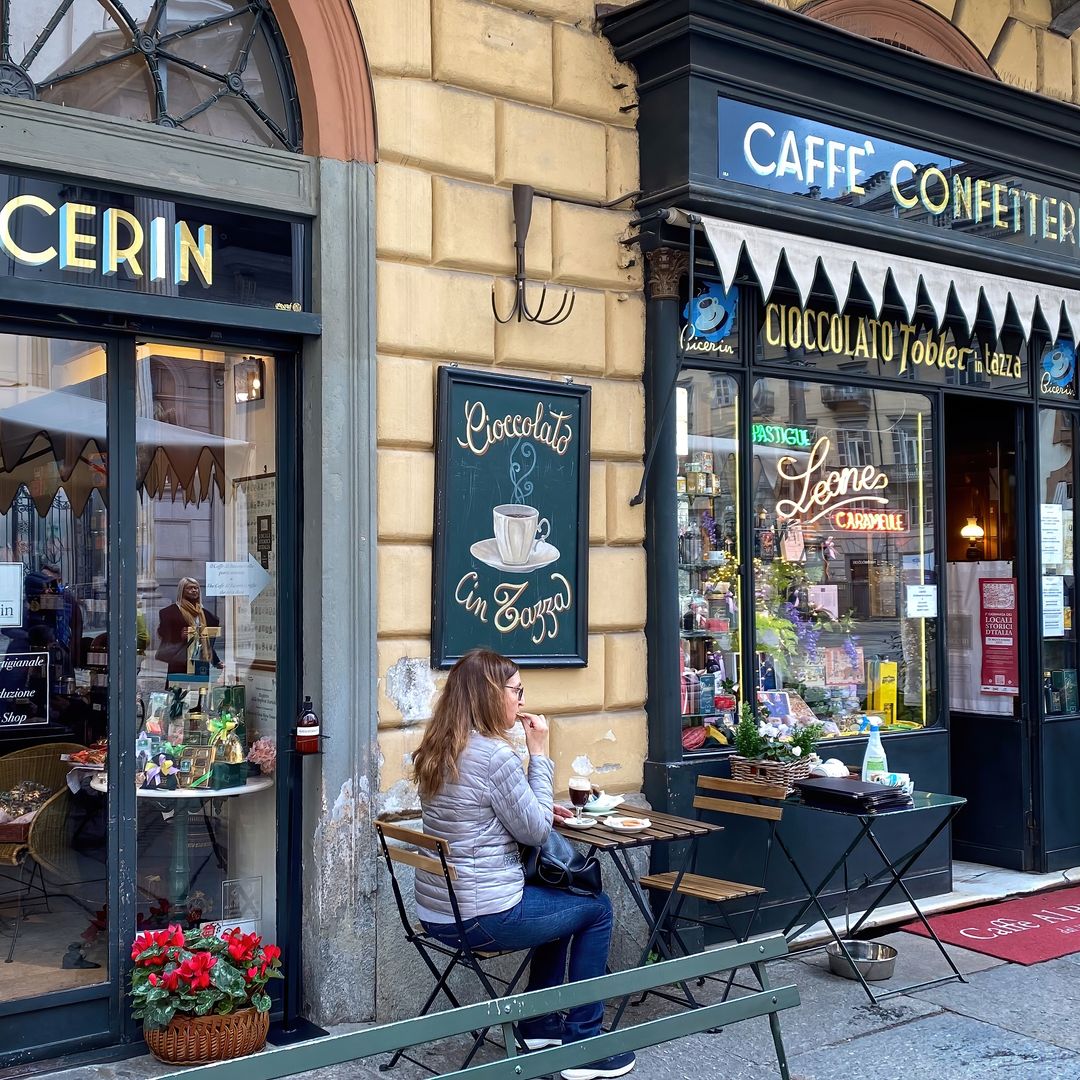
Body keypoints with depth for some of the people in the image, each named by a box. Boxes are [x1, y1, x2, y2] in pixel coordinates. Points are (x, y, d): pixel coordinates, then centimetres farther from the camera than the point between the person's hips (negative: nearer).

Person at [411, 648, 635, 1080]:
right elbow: (534, 832, -13)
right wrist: (539, 754, -9)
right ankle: (583, 1045, 18)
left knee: (558, 899, 29)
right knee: (596, 907, 12)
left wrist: (539, 807, 14)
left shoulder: (439, 750, 7)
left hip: (437, 912, 9)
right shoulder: (494, 753, -21)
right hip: (482, 918, -9)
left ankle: (540, 1027, 34)